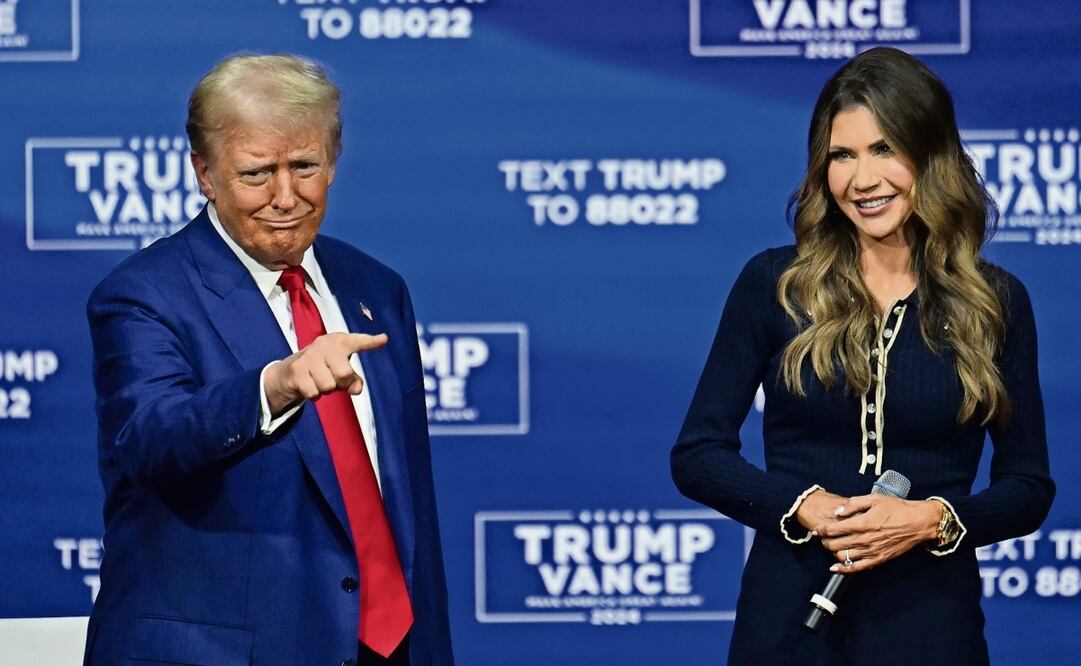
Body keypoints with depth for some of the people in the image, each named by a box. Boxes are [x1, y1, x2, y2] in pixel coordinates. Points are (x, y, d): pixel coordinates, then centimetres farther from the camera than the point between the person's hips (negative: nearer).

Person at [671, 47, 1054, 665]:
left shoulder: (995, 302, 1)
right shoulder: (773, 284, 0)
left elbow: (1029, 487, 4)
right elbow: (697, 454, 0)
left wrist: (933, 519, -15)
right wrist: (806, 508, -15)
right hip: (789, 616, 0)